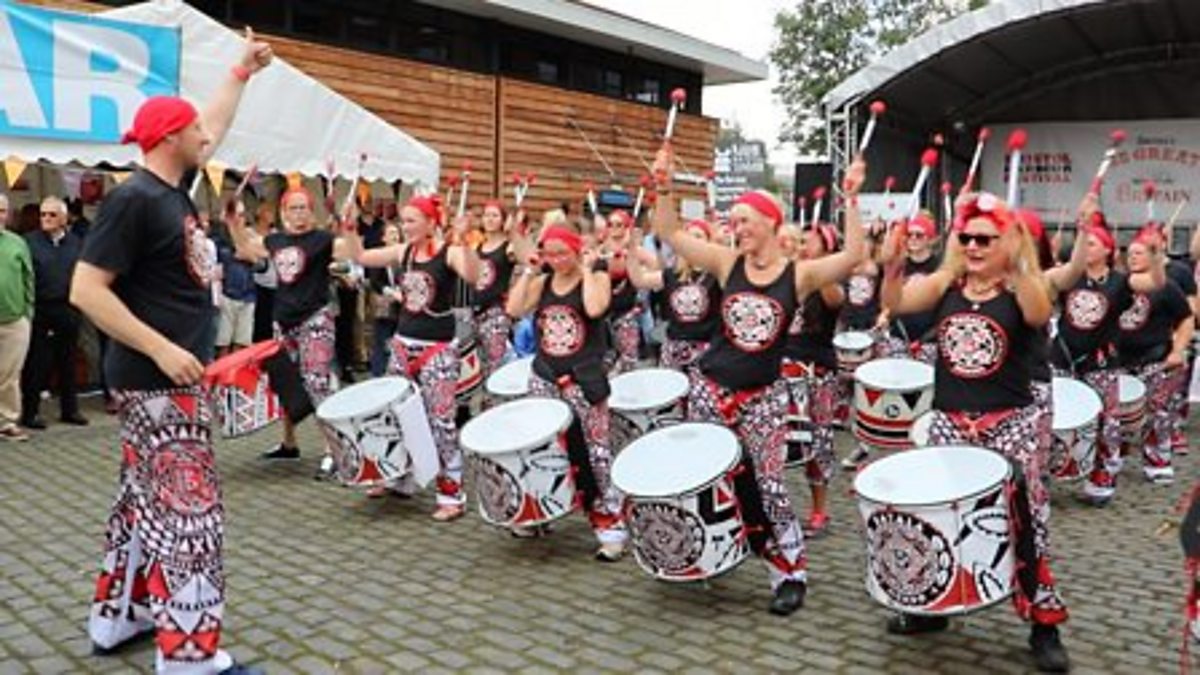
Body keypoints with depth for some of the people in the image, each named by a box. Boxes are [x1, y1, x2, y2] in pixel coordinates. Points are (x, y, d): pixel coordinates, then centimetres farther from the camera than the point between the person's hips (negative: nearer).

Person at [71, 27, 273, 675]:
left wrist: (243, 70, 30)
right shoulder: (134, 199, -17)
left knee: (146, 498, 17)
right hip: (157, 379, -10)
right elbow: (86, 290, -20)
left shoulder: (174, 189, 9)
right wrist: (161, 349, -24)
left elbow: (215, 129, 26)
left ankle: (119, 616, 30)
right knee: (187, 508, -8)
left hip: (169, 376, 10)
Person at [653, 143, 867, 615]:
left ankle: (792, 573, 10)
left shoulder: (799, 274, -5)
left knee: (769, 485, -5)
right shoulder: (726, 263, 0)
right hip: (710, 388, 3)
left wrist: (851, 200, -23)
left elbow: (852, 257, -19)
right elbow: (670, 235, -3)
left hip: (762, 396, -2)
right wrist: (665, 188, -12)